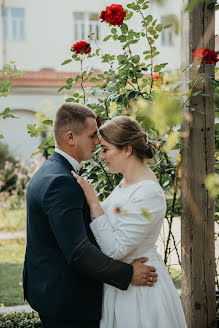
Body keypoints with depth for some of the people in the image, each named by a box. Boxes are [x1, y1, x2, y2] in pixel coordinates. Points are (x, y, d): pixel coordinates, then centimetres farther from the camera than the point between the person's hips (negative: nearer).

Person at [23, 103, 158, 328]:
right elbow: (77, 251, -27)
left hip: (47, 288, 10)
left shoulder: (46, 173, 10)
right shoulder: (61, 183, -23)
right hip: (66, 300, -10)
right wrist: (128, 275, -21)